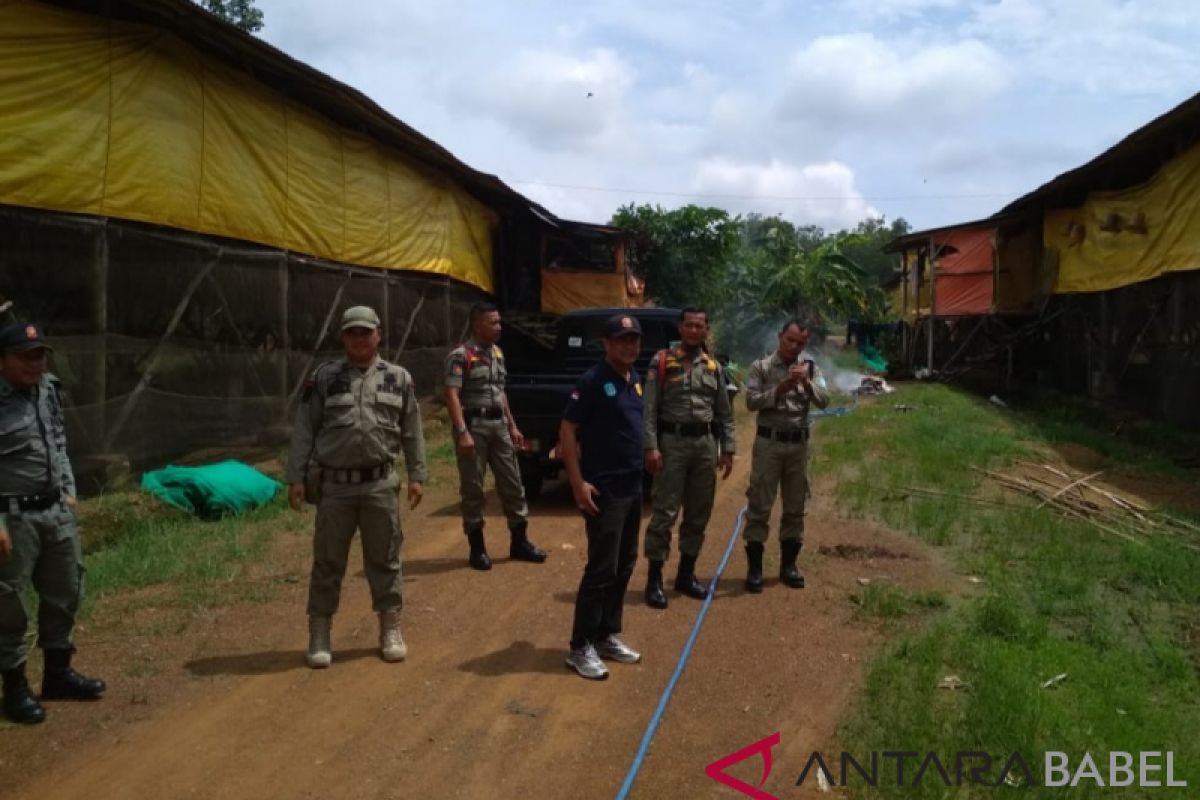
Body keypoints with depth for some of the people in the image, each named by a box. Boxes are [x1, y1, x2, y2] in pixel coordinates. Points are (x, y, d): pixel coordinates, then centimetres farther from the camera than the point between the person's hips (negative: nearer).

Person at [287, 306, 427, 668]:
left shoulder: (398, 378, 5)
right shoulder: (324, 377, 1)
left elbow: (412, 432, 8)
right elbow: (304, 430, 1)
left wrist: (417, 475, 4)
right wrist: (296, 477, -3)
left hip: (380, 484, 1)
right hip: (334, 485, -1)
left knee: (384, 559, 9)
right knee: (328, 561, 7)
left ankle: (390, 629, 22)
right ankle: (319, 633, 19)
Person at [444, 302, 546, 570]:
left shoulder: (498, 353, 14)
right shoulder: (460, 355, -10)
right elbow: (452, 396, -16)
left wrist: (512, 426, 18)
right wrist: (462, 432, -24)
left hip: (498, 424, 7)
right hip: (473, 425, -7)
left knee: (512, 482, 9)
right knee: (473, 487, 2)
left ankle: (519, 541, 19)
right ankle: (477, 547, 11)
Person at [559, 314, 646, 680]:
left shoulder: (637, 381, 10)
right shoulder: (593, 381, -14)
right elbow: (567, 430, -15)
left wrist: (650, 453, 12)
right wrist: (578, 482, -19)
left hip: (633, 487, 8)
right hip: (604, 490, -8)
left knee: (624, 566, 14)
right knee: (602, 569, -5)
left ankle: (608, 636, 26)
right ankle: (580, 647, 5)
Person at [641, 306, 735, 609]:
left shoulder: (714, 366, 11)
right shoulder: (662, 361, -1)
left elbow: (725, 413, 13)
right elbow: (649, 409, -7)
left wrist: (728, 449, 6)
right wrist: (651, 447, -15)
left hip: (706, 444, 5)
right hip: (673, 442, -5)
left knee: (699, 514, 11)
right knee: (665, 512, -5)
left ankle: (686, 574, 24)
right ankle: (654, 579, 3)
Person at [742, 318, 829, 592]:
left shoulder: (810, 368, 7)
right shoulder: (761, 367, 0)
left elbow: (823, 401, -4)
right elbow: (751, 401, -10)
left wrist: (806, 382, -19)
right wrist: (779, 390, -20)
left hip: (799, 444, 3)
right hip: (769, 442, -3)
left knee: (795, 507, 9)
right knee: (759, 506, -1)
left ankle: (788, 564, 21)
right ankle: (754, 567, 5)